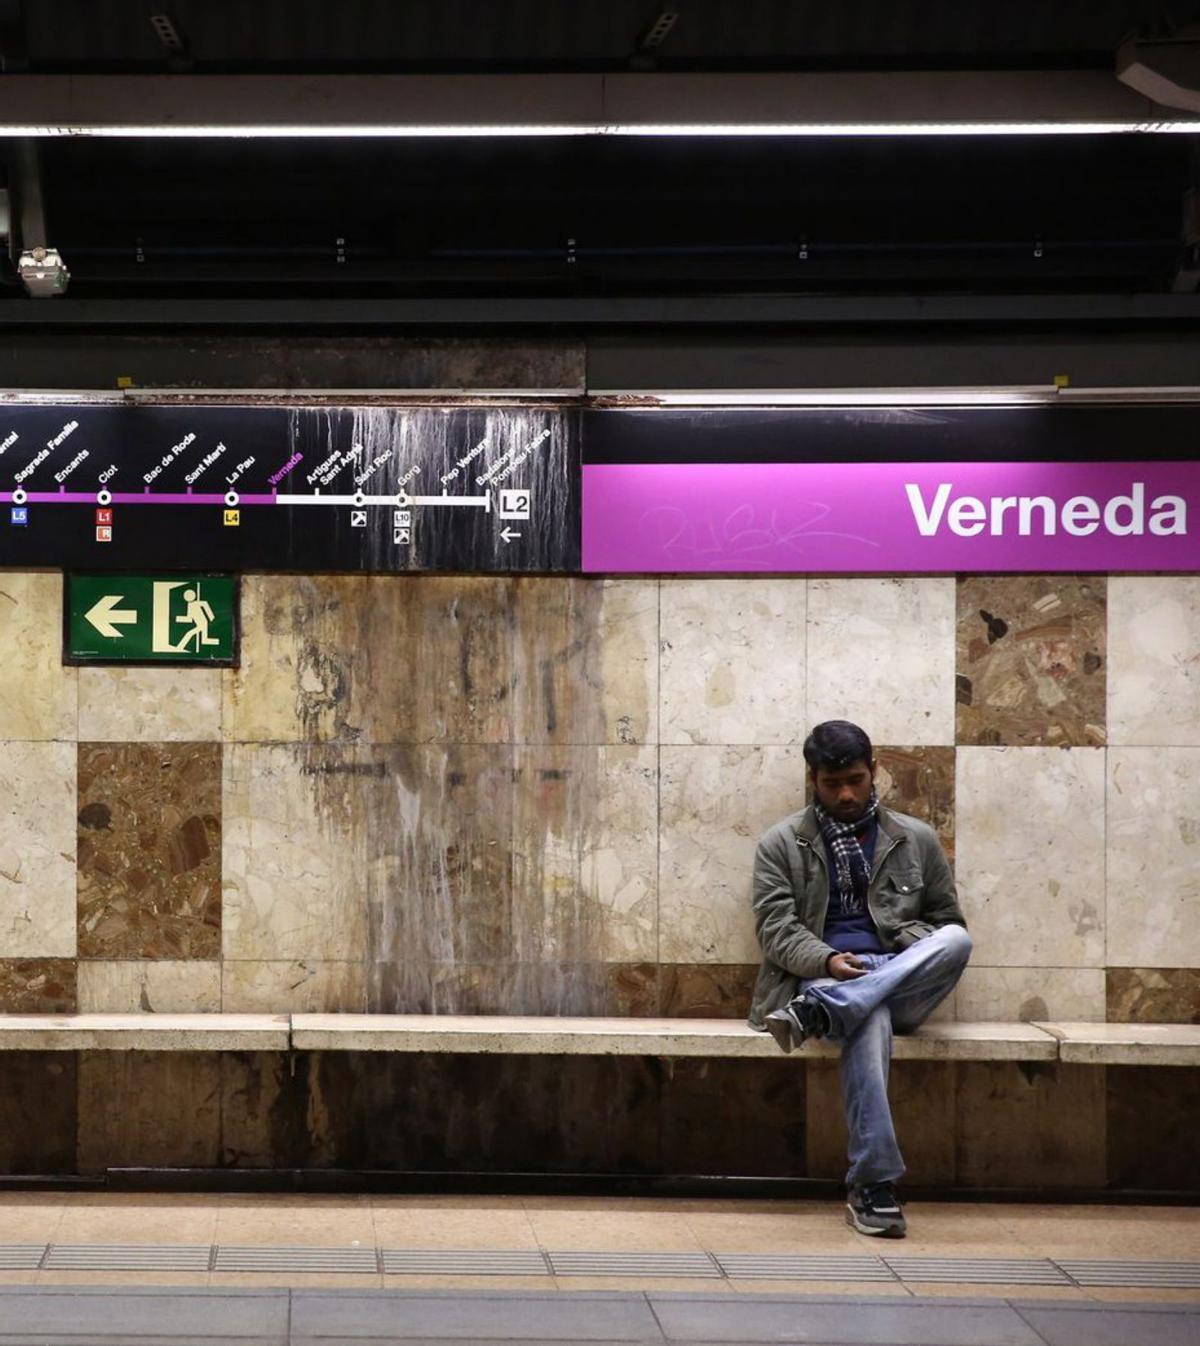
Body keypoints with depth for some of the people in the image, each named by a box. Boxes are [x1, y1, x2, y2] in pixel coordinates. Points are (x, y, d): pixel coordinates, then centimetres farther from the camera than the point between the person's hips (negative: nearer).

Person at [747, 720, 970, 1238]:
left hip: (903, 978, 3)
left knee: (957, 939, -32)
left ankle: (820, 1010, -44)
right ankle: (873, 1184, -45)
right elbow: (775, 928, 1)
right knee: (870, 1020, -41)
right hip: (822, 975, -3)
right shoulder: (781, 844, 12)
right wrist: (827, 961, -19)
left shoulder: (917, 839, 18)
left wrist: (923, 953, -4)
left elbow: (946, 919, 21)